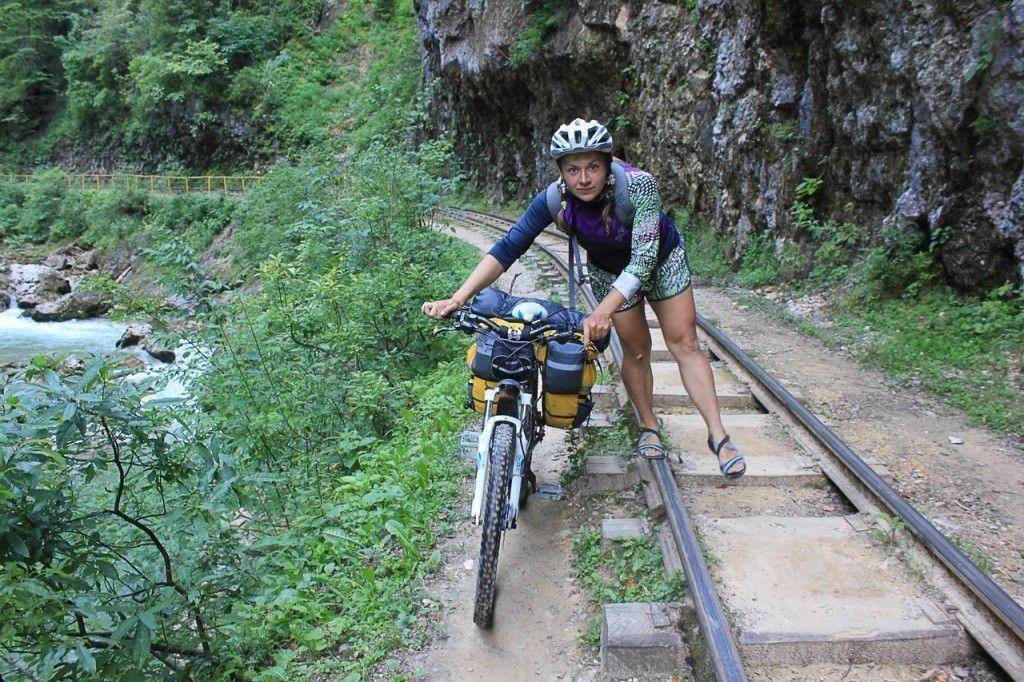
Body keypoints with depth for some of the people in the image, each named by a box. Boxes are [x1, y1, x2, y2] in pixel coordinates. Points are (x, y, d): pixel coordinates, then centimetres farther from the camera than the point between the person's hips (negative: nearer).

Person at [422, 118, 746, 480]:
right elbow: (508, 247, -30)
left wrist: (602, 312, -56)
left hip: (661, 258, -1)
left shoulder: (638, 185, -39)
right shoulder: (554, 199, -30)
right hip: (610, 271, 2)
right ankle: (649, 427, 26)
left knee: (684, 344, -1)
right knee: (636, 351, 6)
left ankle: (718, 436, 5)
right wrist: (458, 298, -40)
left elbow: (644, 258, -43)